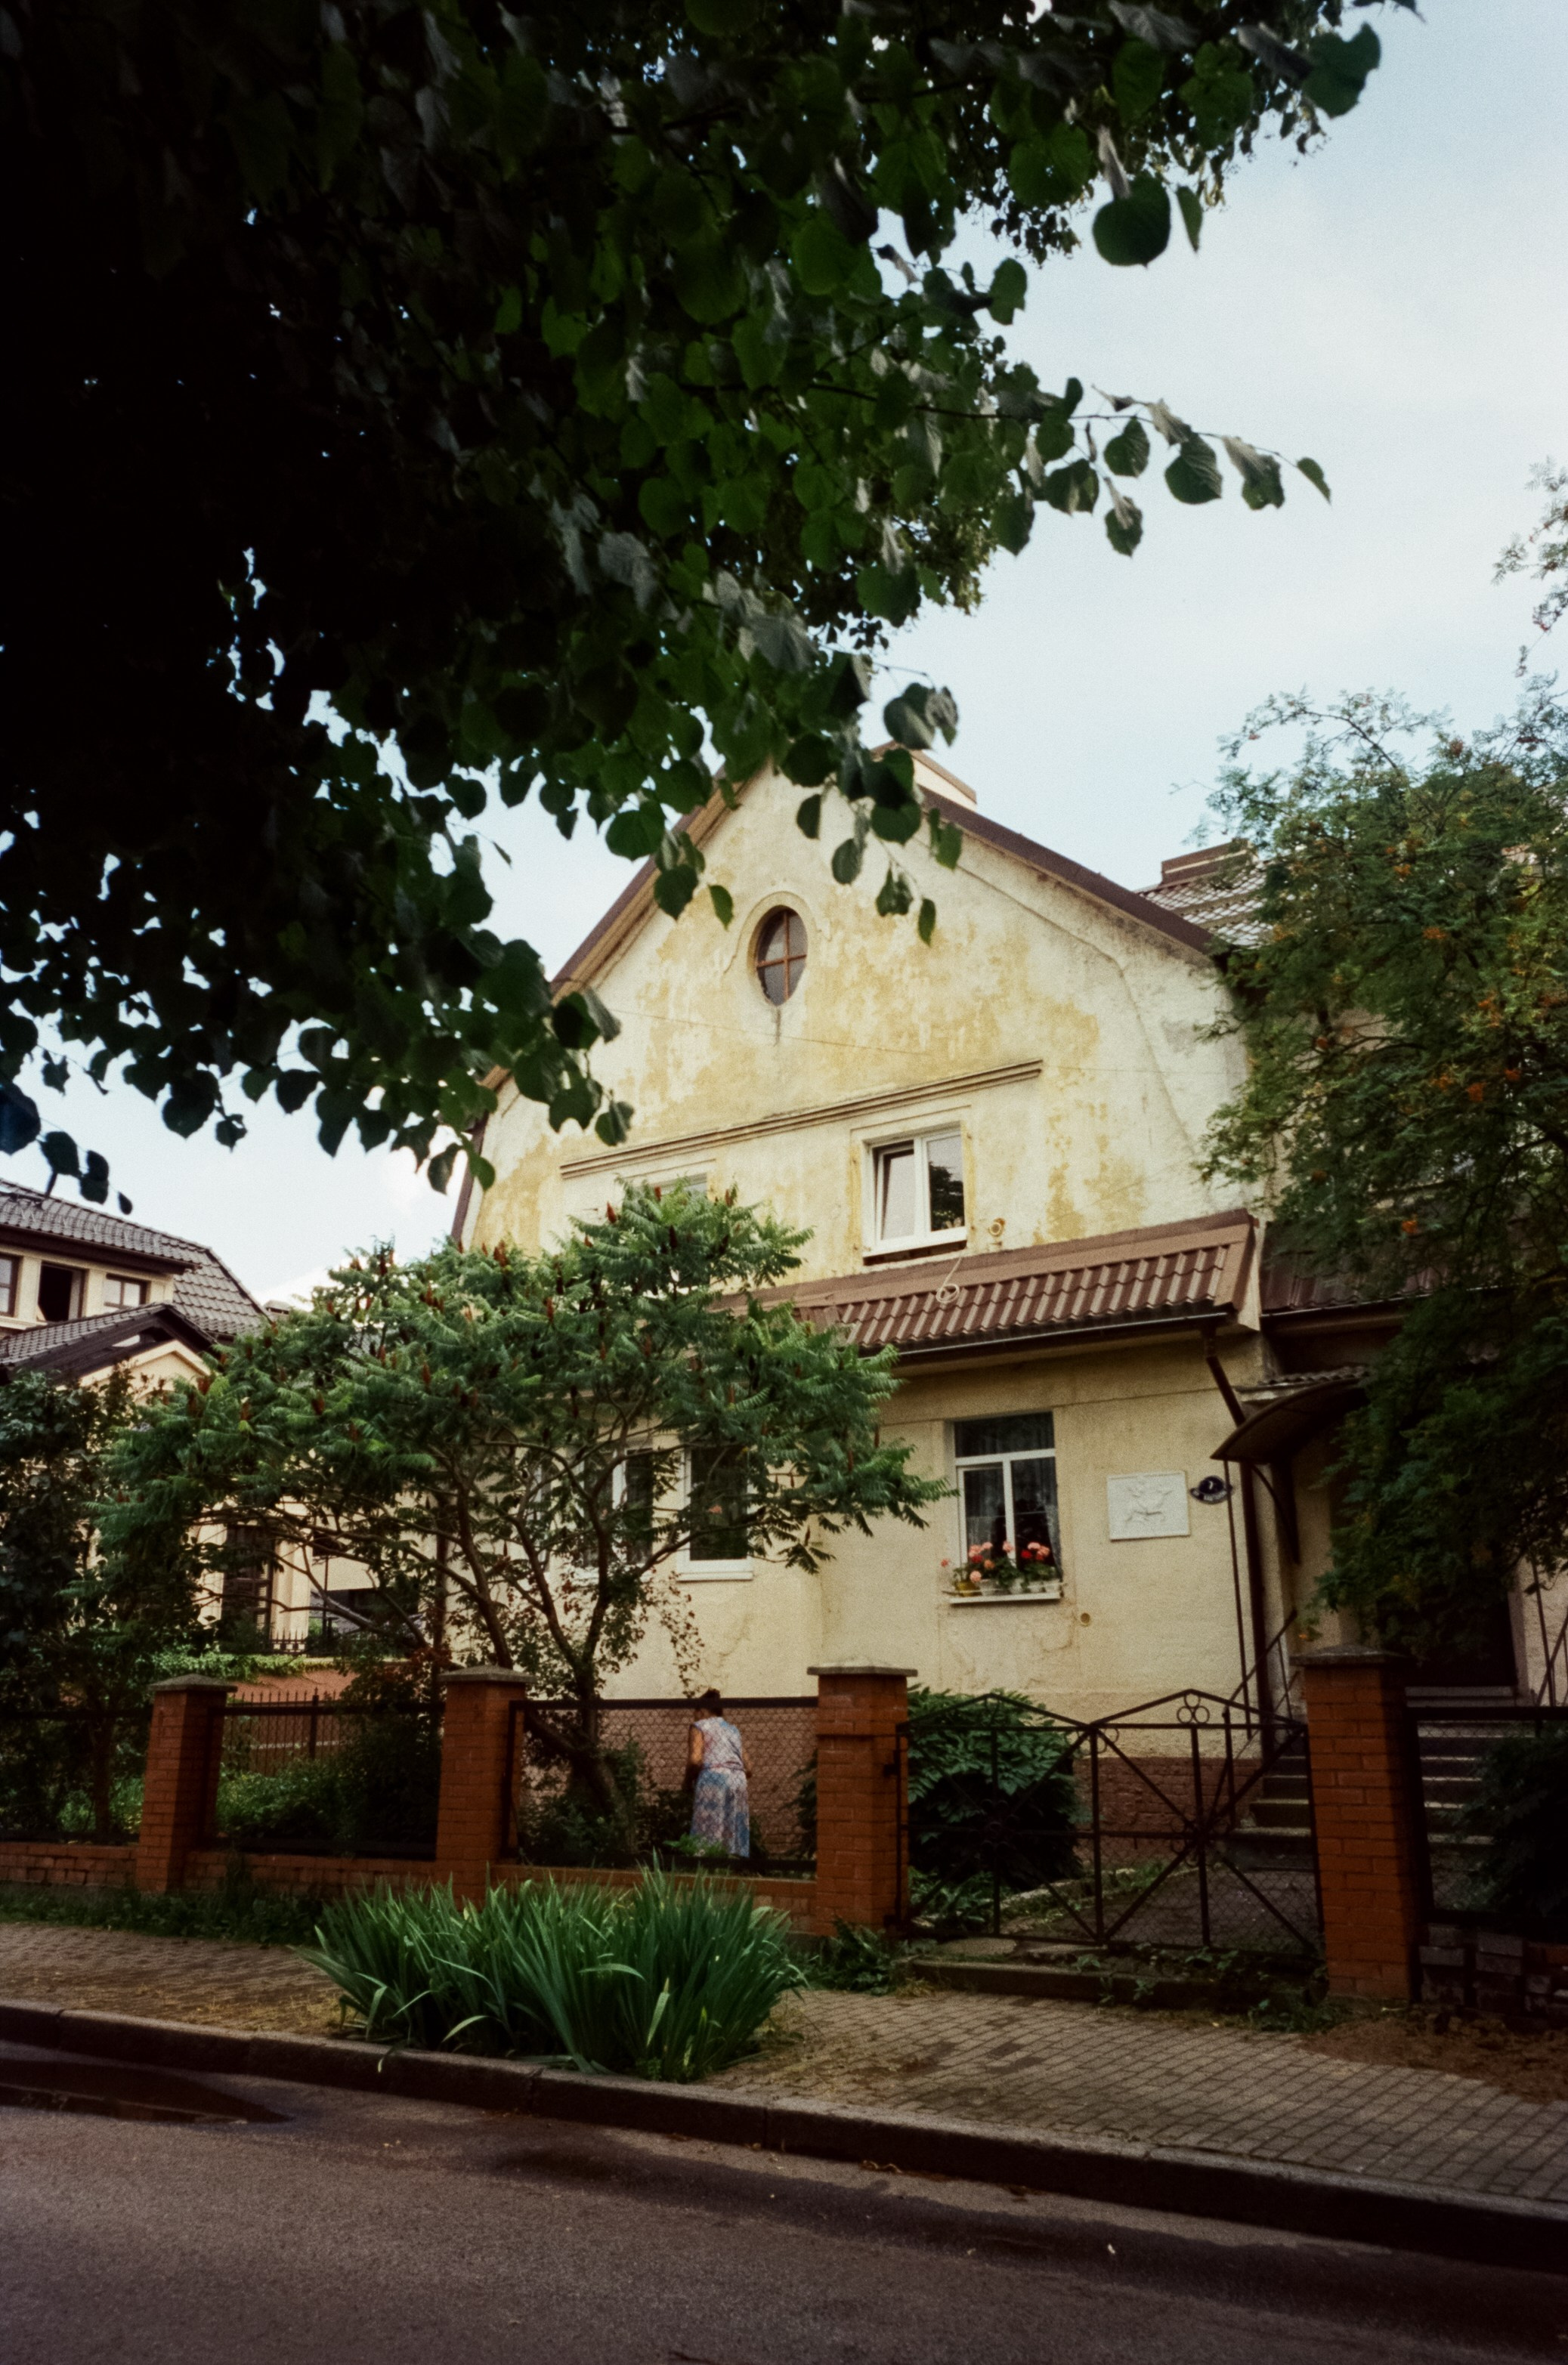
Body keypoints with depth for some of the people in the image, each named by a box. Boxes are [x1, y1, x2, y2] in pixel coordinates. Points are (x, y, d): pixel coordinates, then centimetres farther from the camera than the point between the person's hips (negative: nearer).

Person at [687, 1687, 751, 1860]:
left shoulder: (700, 1726, 10)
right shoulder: (734, 1729, 26)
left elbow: (695, 1759, -6)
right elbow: (748, 1768, 17)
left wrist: (688, 1779, 10)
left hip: (713, 1777, -5)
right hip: (738, 1780, 5)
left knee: (708, 1836, -6)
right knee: (734, 1832, 3)